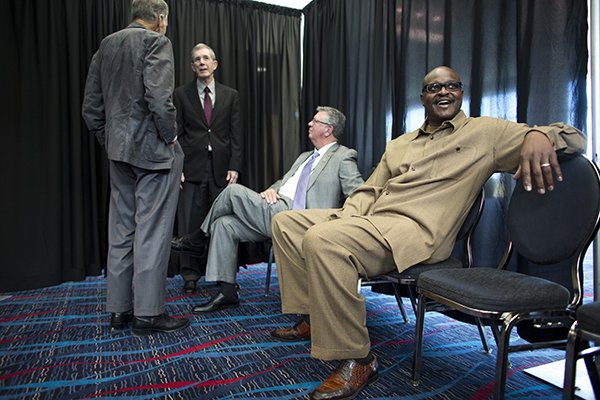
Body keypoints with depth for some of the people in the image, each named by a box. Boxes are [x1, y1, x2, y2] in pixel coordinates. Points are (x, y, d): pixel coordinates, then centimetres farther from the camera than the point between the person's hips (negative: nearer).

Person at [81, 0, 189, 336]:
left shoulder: (106, 45, 15)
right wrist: (171, 136, -8)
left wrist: (110, 142, 17)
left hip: (119, 150, 7)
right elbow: (158, 97, -21)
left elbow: (91, 106, 13)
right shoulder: (156, 42, -6)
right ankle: (148, 312, 4)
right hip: (153, 150, -7)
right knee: (152, 232, -3)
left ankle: (119, 308, 20)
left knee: (121, 230, 12)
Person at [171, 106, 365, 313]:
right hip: (276, 208, 9)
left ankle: (198, 239, 10)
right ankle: (227, 292, 1)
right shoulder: (305, 156, 27)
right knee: (224, 223, -5)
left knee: (234, 191, -14)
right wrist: (271, 189, 6)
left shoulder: (344, 157, 1)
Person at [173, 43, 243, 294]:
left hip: (221, 167, 1)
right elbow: (177, 134, 4)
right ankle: (190, 275, 12)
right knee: (190, 222, 1)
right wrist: (177, 167, -5)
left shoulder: (230, 95, 12)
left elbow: (236, 134, 7)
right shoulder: (181, 95, 9)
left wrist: (234, 166, -2)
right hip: (192, 167, -1)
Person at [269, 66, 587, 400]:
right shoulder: (398, 145, 25)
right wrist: (346, 218, 1)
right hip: (368, 220, 8)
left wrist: (539, 135, -22)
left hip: (414, 229, -7)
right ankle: (312, 318, 12)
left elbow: (575, 138, 4)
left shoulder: (486, 132, 7)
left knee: (321, 240, -32)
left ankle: (358, 360, -19)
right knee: (286, 222, 5)